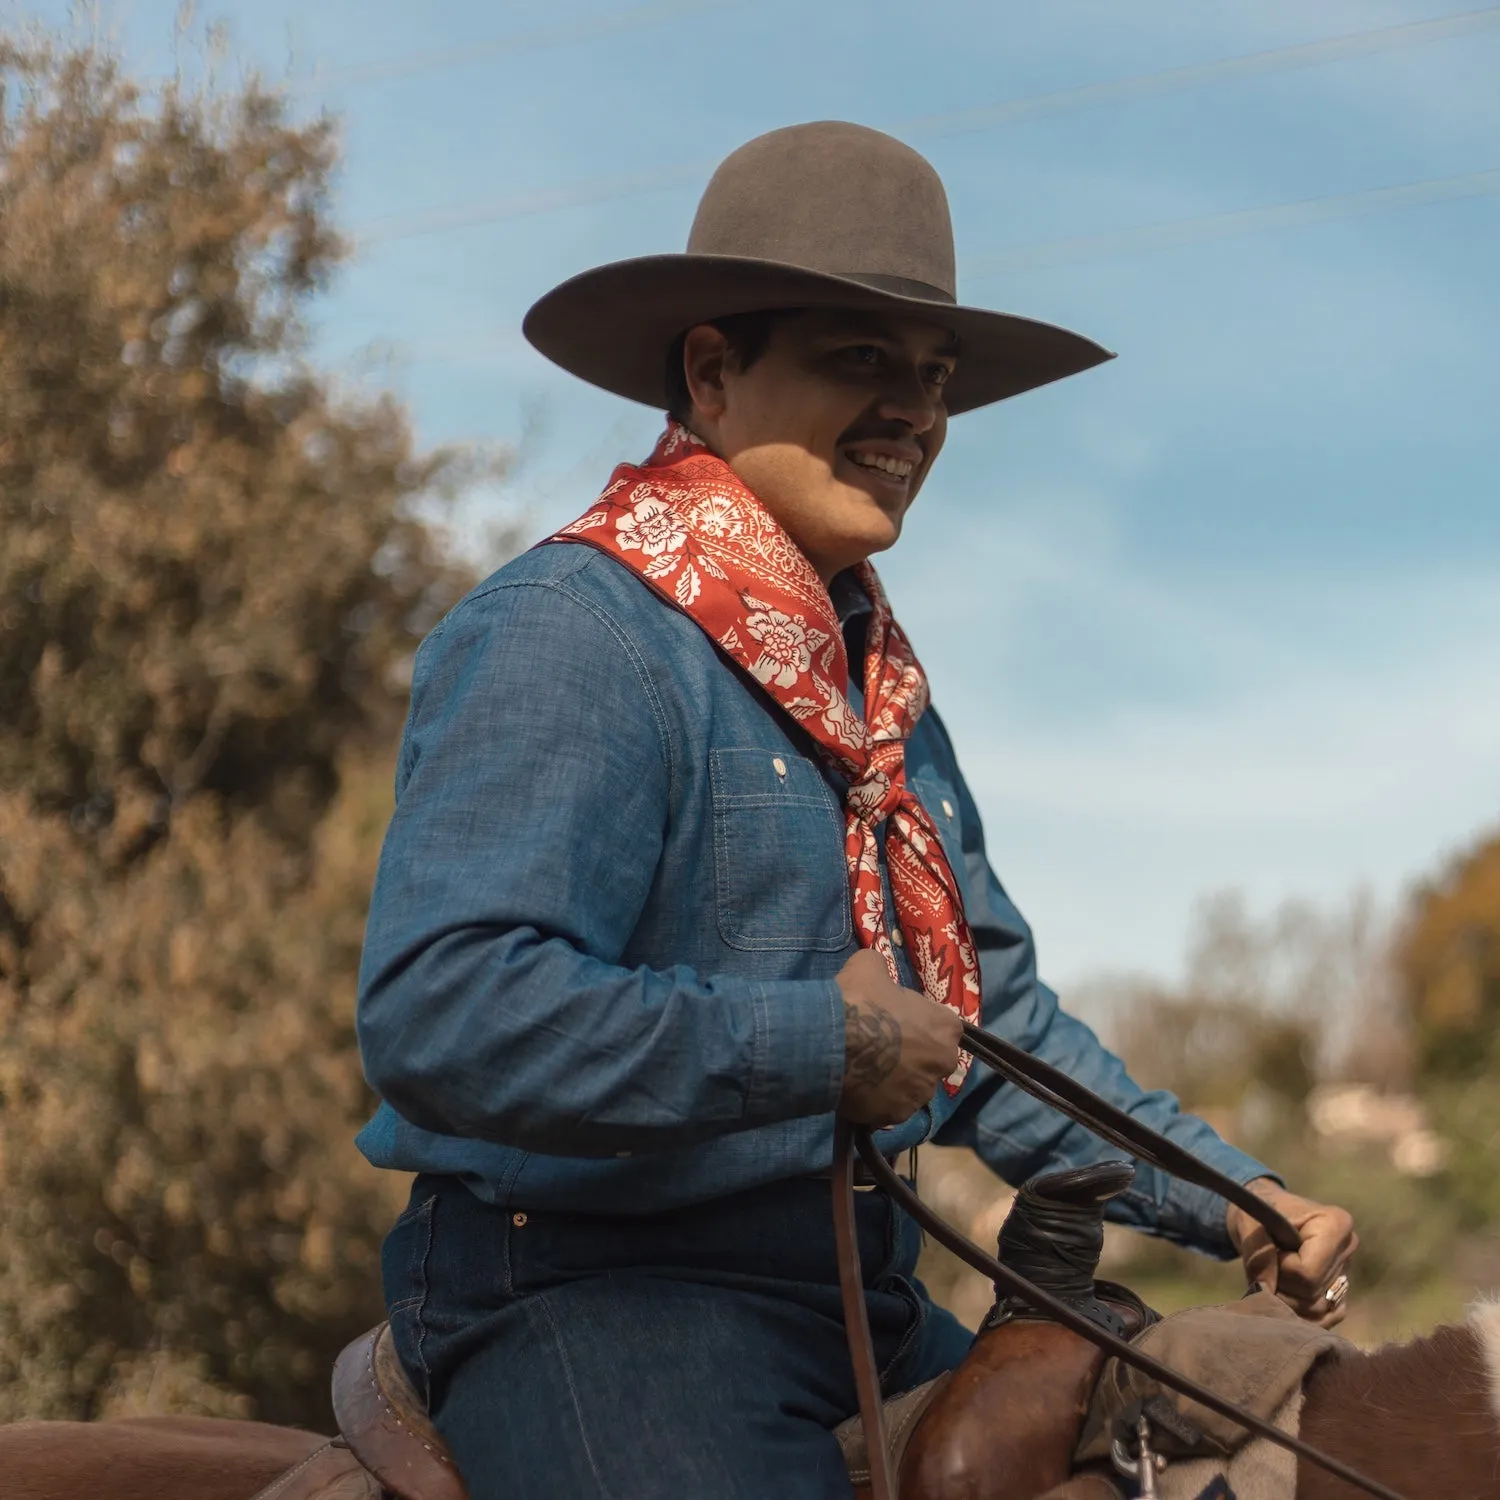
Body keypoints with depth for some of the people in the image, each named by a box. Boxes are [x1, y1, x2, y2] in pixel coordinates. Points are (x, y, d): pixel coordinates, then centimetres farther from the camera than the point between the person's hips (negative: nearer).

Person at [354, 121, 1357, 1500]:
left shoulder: (877, 681, 16)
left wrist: (1230, 1200, 13)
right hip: (588, 1297, -9)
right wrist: (825, 1045, -21)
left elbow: (995, 1018, 24)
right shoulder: (567, 636, -15)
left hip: (860, 1311, 9)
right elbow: (441, 1016, -28)